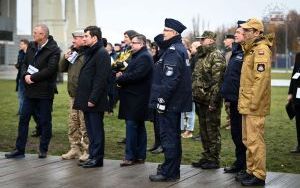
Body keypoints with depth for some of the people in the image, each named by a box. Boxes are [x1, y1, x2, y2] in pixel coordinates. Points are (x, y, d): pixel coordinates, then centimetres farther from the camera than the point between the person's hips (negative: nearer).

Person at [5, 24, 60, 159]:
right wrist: (25, 75, -8)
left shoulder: (53, 50, -11)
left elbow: (50, 69, -20)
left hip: (45, 92, -6)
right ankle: (19, 150, 13)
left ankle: (43, 150, 17)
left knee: (45, 121, 4)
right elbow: (24, 64, 13)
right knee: (23, 119, 6)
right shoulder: (31, 46, 11)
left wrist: (32, 78, -18)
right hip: (30, 90, 7)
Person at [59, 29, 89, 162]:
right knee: (73, 124, 13)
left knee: (85, 125, -4)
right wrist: (65, 58, 0)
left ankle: (87, 150, 3)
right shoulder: (73, 52, 15)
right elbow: (61, 69, 17)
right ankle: (75, 148, 21)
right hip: (73, 95, 9)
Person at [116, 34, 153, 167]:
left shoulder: (144, 57, -13)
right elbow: (131, 73, 24)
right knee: (139, 126, 12)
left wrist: (120, 79, -11)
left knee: (131, 125, -10)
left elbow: (136, 75, -23)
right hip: (133, 97, 11)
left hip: (136, 99, -11)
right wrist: (122, 75, 3)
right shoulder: (137, 56, 21)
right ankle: (140, 156, 17)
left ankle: (130, 157, -8)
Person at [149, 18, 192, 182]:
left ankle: (169, 173, 0)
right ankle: (172, 168, 28)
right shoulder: (180, 49, 15)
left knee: (168, 136, -5)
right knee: (173, 136, 17)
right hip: (176, 101, 10)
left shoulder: (173, 51, -17)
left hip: (169, 102, -10)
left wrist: (162, 100, -21)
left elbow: (170, 79, -25)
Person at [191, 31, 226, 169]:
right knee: (203, 130, 14)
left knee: (212, 130, -2)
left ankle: (214, 160, 6)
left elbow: (217, 80, -18)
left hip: (210, 101, -9)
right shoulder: (201, 56, 17)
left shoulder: (216, 56, -12)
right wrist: (195, 96, 17)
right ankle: (206, 157, 23)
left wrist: (213, 101, -22)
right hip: (201, 100, 9)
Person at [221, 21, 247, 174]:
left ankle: (243, 163, 7)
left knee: (241, 134, -2)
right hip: (234, 100, 9)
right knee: (235, 132, 15)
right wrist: (227, 97, 18)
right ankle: (240, 162, 25)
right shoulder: (236, 52, 16)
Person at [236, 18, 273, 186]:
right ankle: (252, 171, 25)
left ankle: (259, 175, 0)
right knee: (248, 140, 16)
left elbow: (261, 79, -22)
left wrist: (253, 103, -22)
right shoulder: (251, 49, 18)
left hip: (254, 105, -10)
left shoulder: (261, 49, -14)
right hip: (247, 104, 10)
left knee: (255, 140, -6)